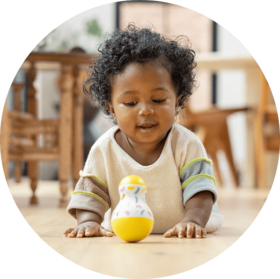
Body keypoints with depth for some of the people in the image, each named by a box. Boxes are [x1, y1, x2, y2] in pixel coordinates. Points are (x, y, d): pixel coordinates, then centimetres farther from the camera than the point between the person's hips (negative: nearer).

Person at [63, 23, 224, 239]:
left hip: (181, 237, 0)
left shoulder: (187, 145, -14)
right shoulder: (104, 150, -9)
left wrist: (191, 221, -39)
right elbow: (90, 192, -7)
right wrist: (88, 222, -27)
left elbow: (200, 193, -19)